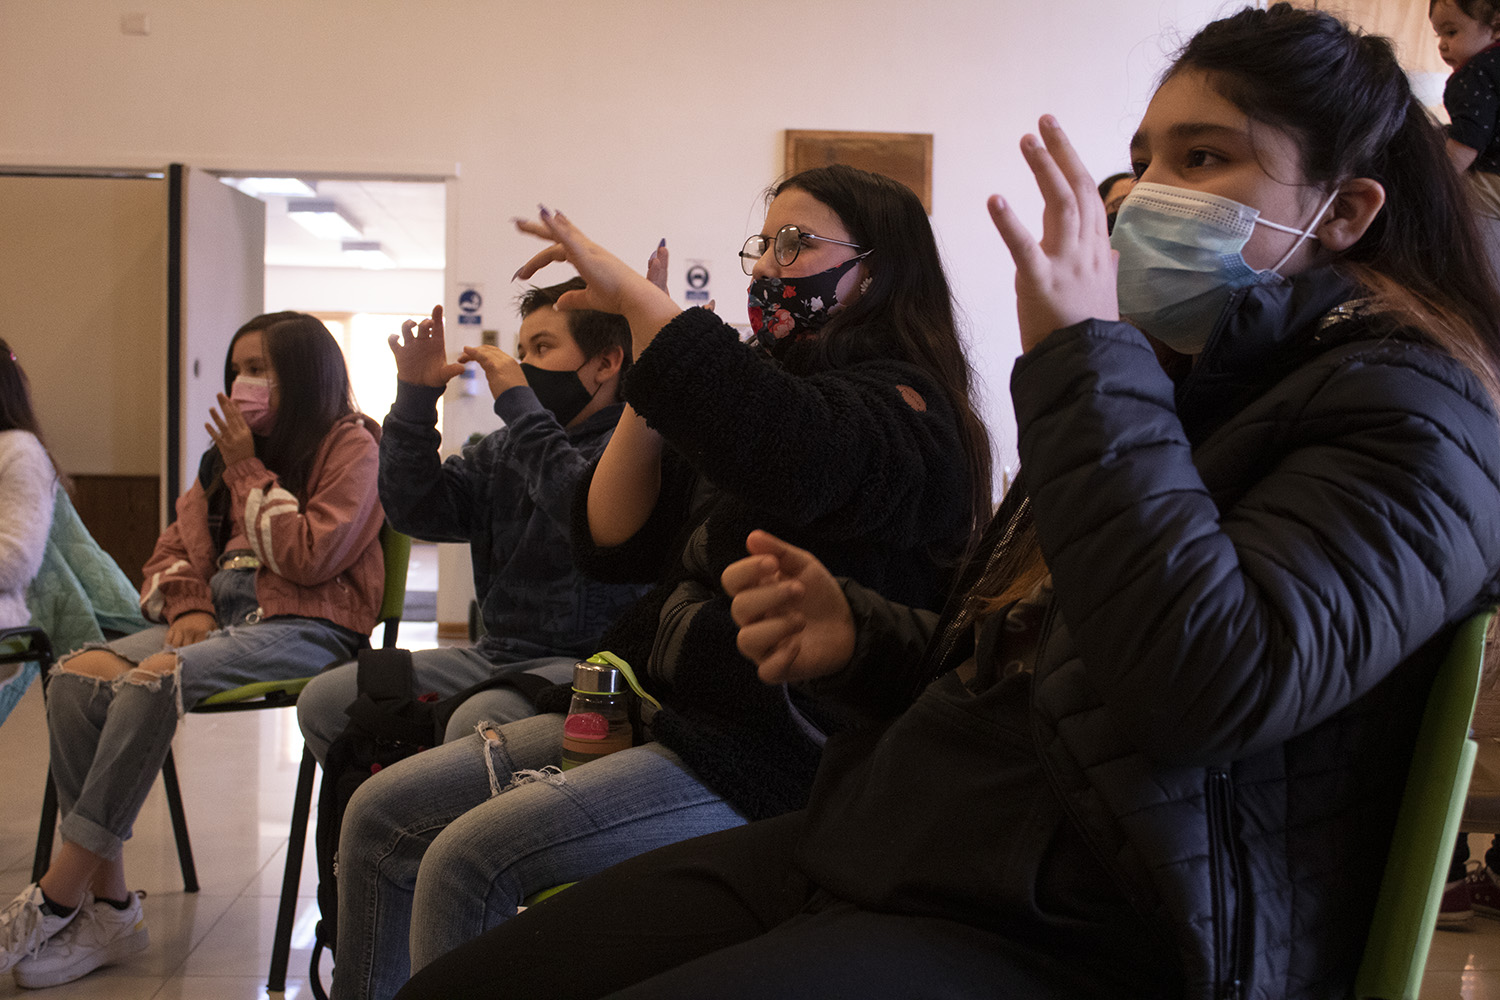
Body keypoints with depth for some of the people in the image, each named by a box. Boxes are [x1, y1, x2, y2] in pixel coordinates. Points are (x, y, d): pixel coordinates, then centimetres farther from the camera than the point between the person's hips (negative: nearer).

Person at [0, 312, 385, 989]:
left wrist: (248, 472, -5)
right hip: (220, 616, 7)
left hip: (306, 628, -7)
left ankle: (55, 900, -25)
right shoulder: (229, 452, 23)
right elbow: (175, 549, 22)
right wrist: (188, 606, 1)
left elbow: (310, 557, -11)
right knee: (78, 674, -19)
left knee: (152, 680, -31)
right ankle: (108, 907, -21)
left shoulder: (350, 445, 0)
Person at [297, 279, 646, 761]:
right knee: (325, 699, 1)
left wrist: (519, 404, -19)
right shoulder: (503, 450, 16)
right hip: (499, 655, 8)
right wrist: (415, 396, 1)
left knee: (478, 722, -37)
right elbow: (415, 510, 11)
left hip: (590, 660, -8)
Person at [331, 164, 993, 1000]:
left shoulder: (898, 405, -9)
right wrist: (648, 374, -1)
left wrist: (638, 299, -28)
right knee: (383, 815, 4)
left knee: (469, 858, -22)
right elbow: (610, 543, 10)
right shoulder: (757, 389, 16)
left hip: (771, 757, -9)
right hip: (659, 710, 9)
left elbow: (792, 455, -35)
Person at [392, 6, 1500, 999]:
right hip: (878, 839, 8)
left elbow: (1212, 686, -25)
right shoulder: (1177, 383, 19)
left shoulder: (1406, 406, -6)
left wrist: (1082, 360, -18)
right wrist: (865, 637, 7)